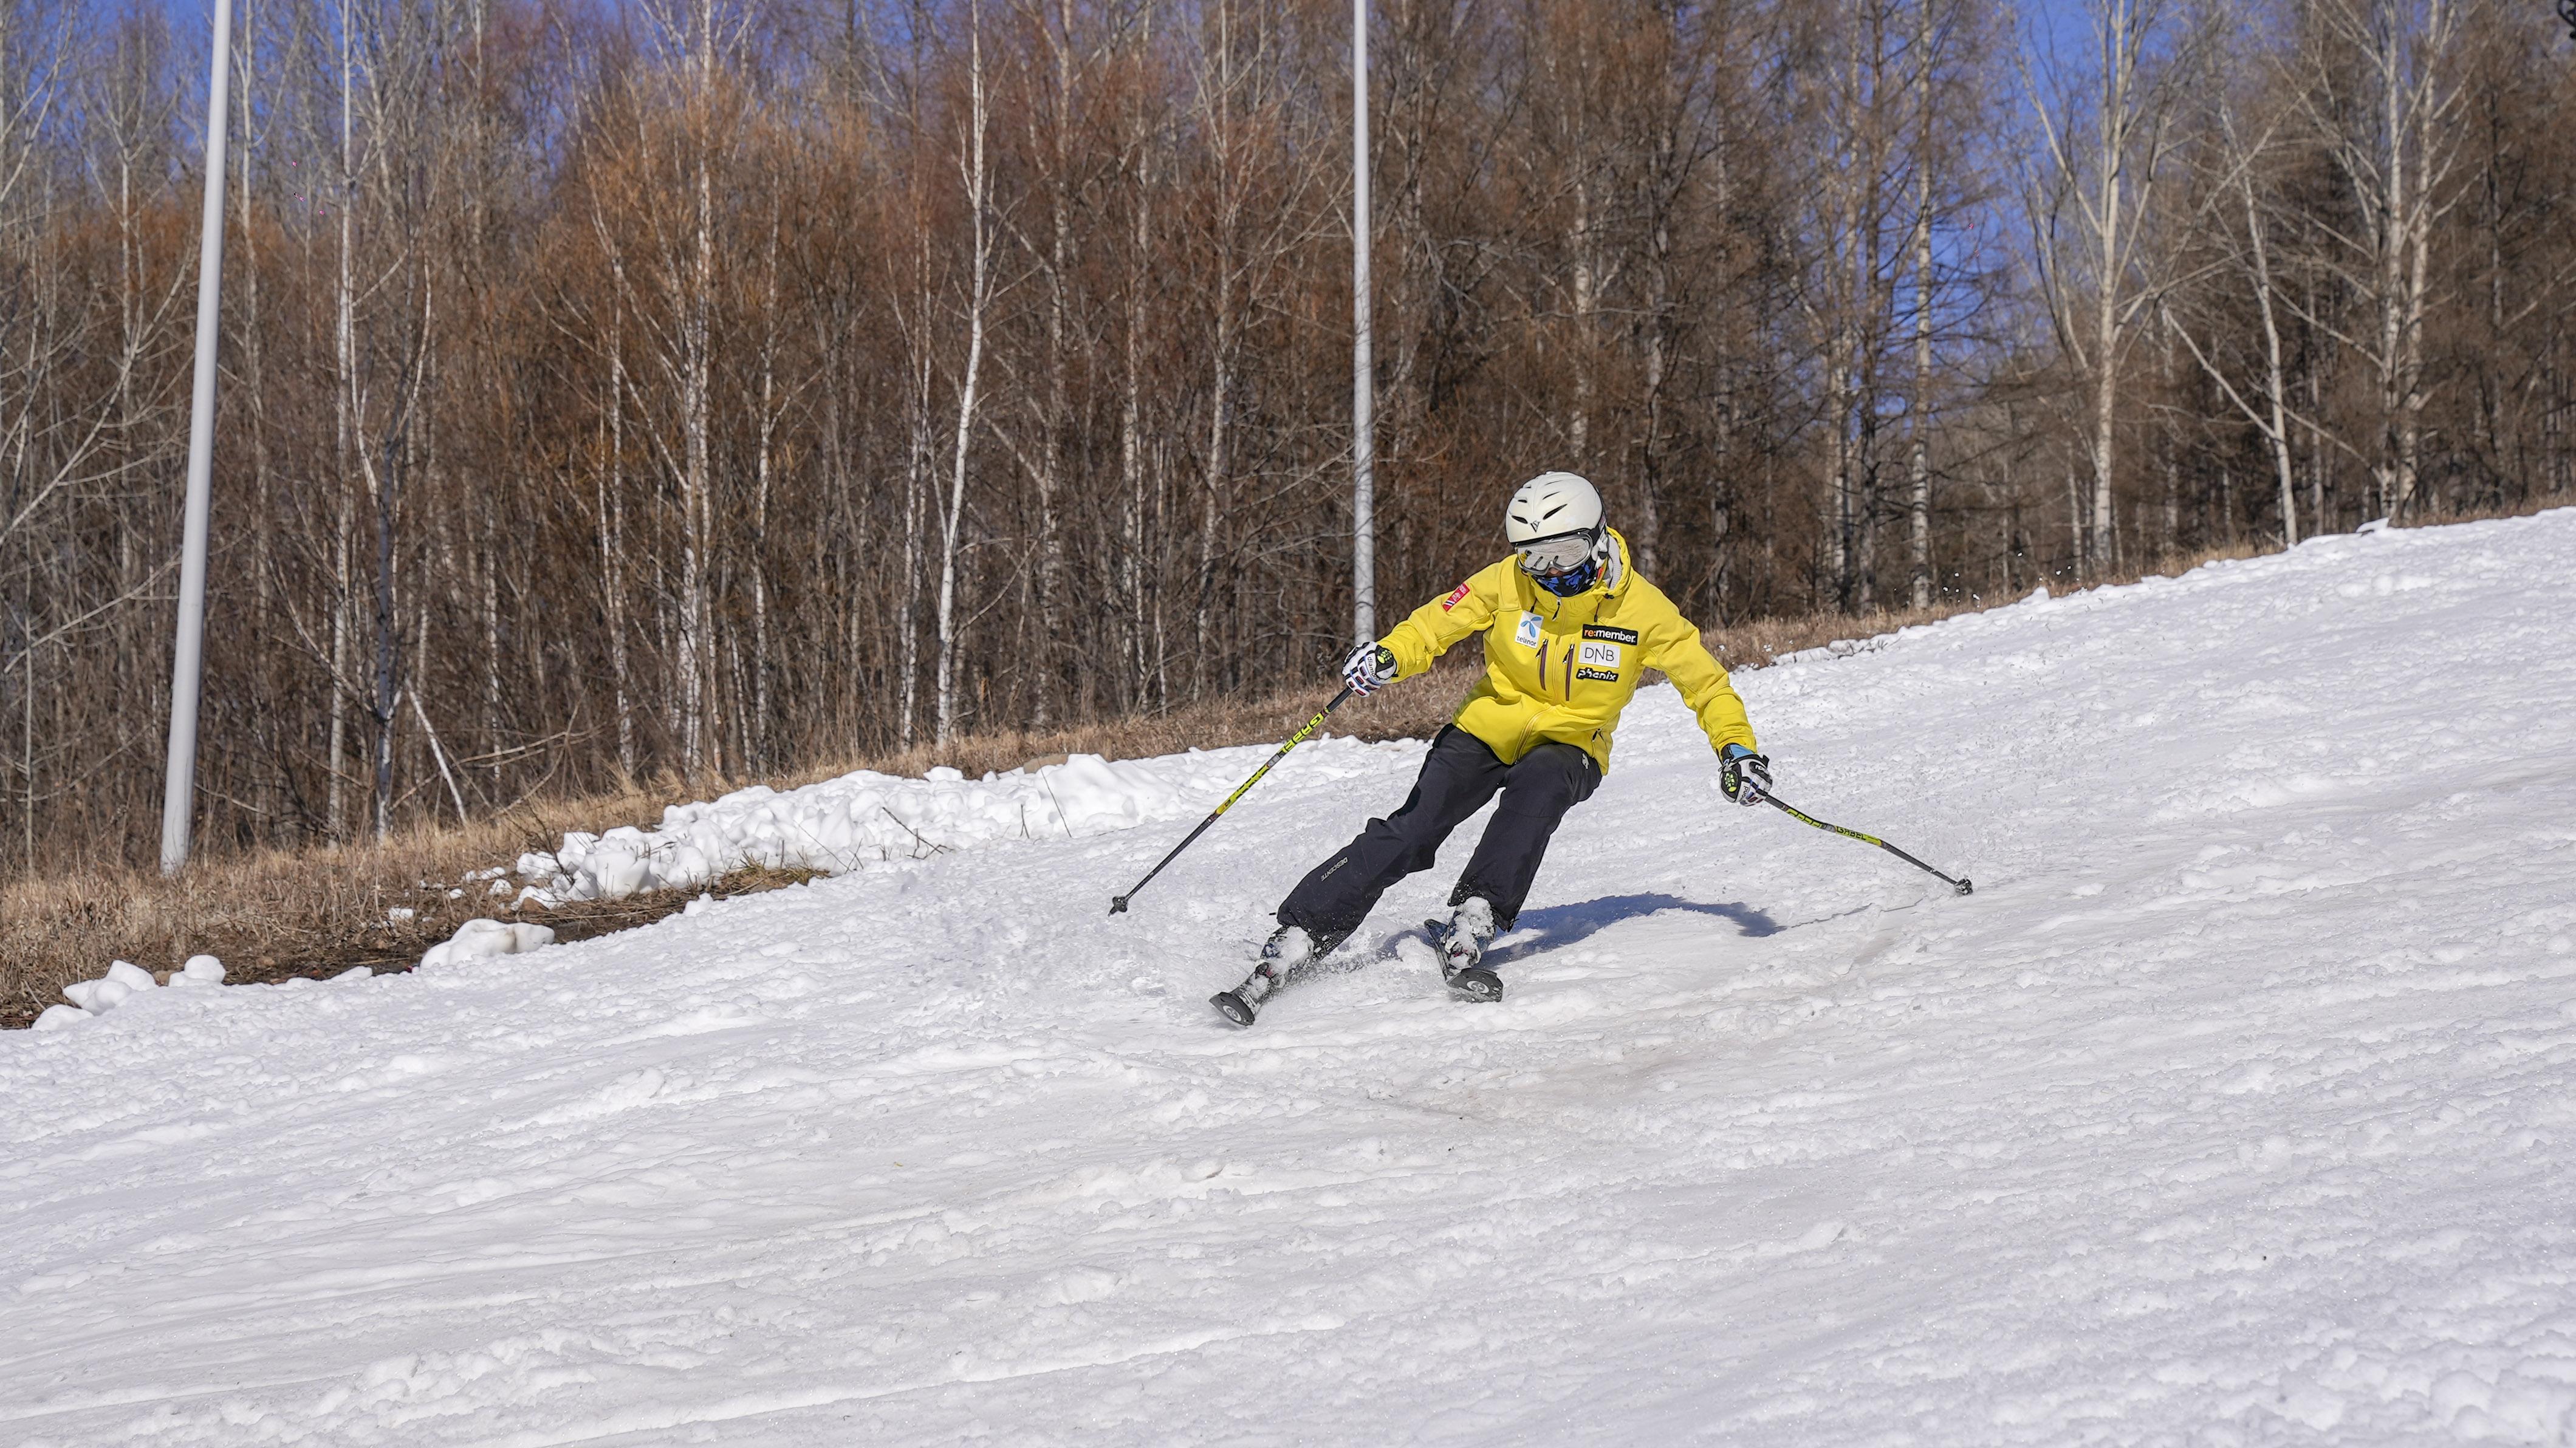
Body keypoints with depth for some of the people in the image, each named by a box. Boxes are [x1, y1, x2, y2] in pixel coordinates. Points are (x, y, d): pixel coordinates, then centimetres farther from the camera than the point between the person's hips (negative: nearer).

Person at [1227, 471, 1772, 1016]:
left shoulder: (1640, 607, -13)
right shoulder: (1506, 582, -11)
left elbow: (1704, 679, -3)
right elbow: (1436, 624, -8)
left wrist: (1736, 746, -17)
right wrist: (1388, 656, -30)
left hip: (1569, 748, 0)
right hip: (1488, 729, 1)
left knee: (1538, 785, -37)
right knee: (1410, 832, -20)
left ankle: (1472, 921, -42)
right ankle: (1297, 937, -21)